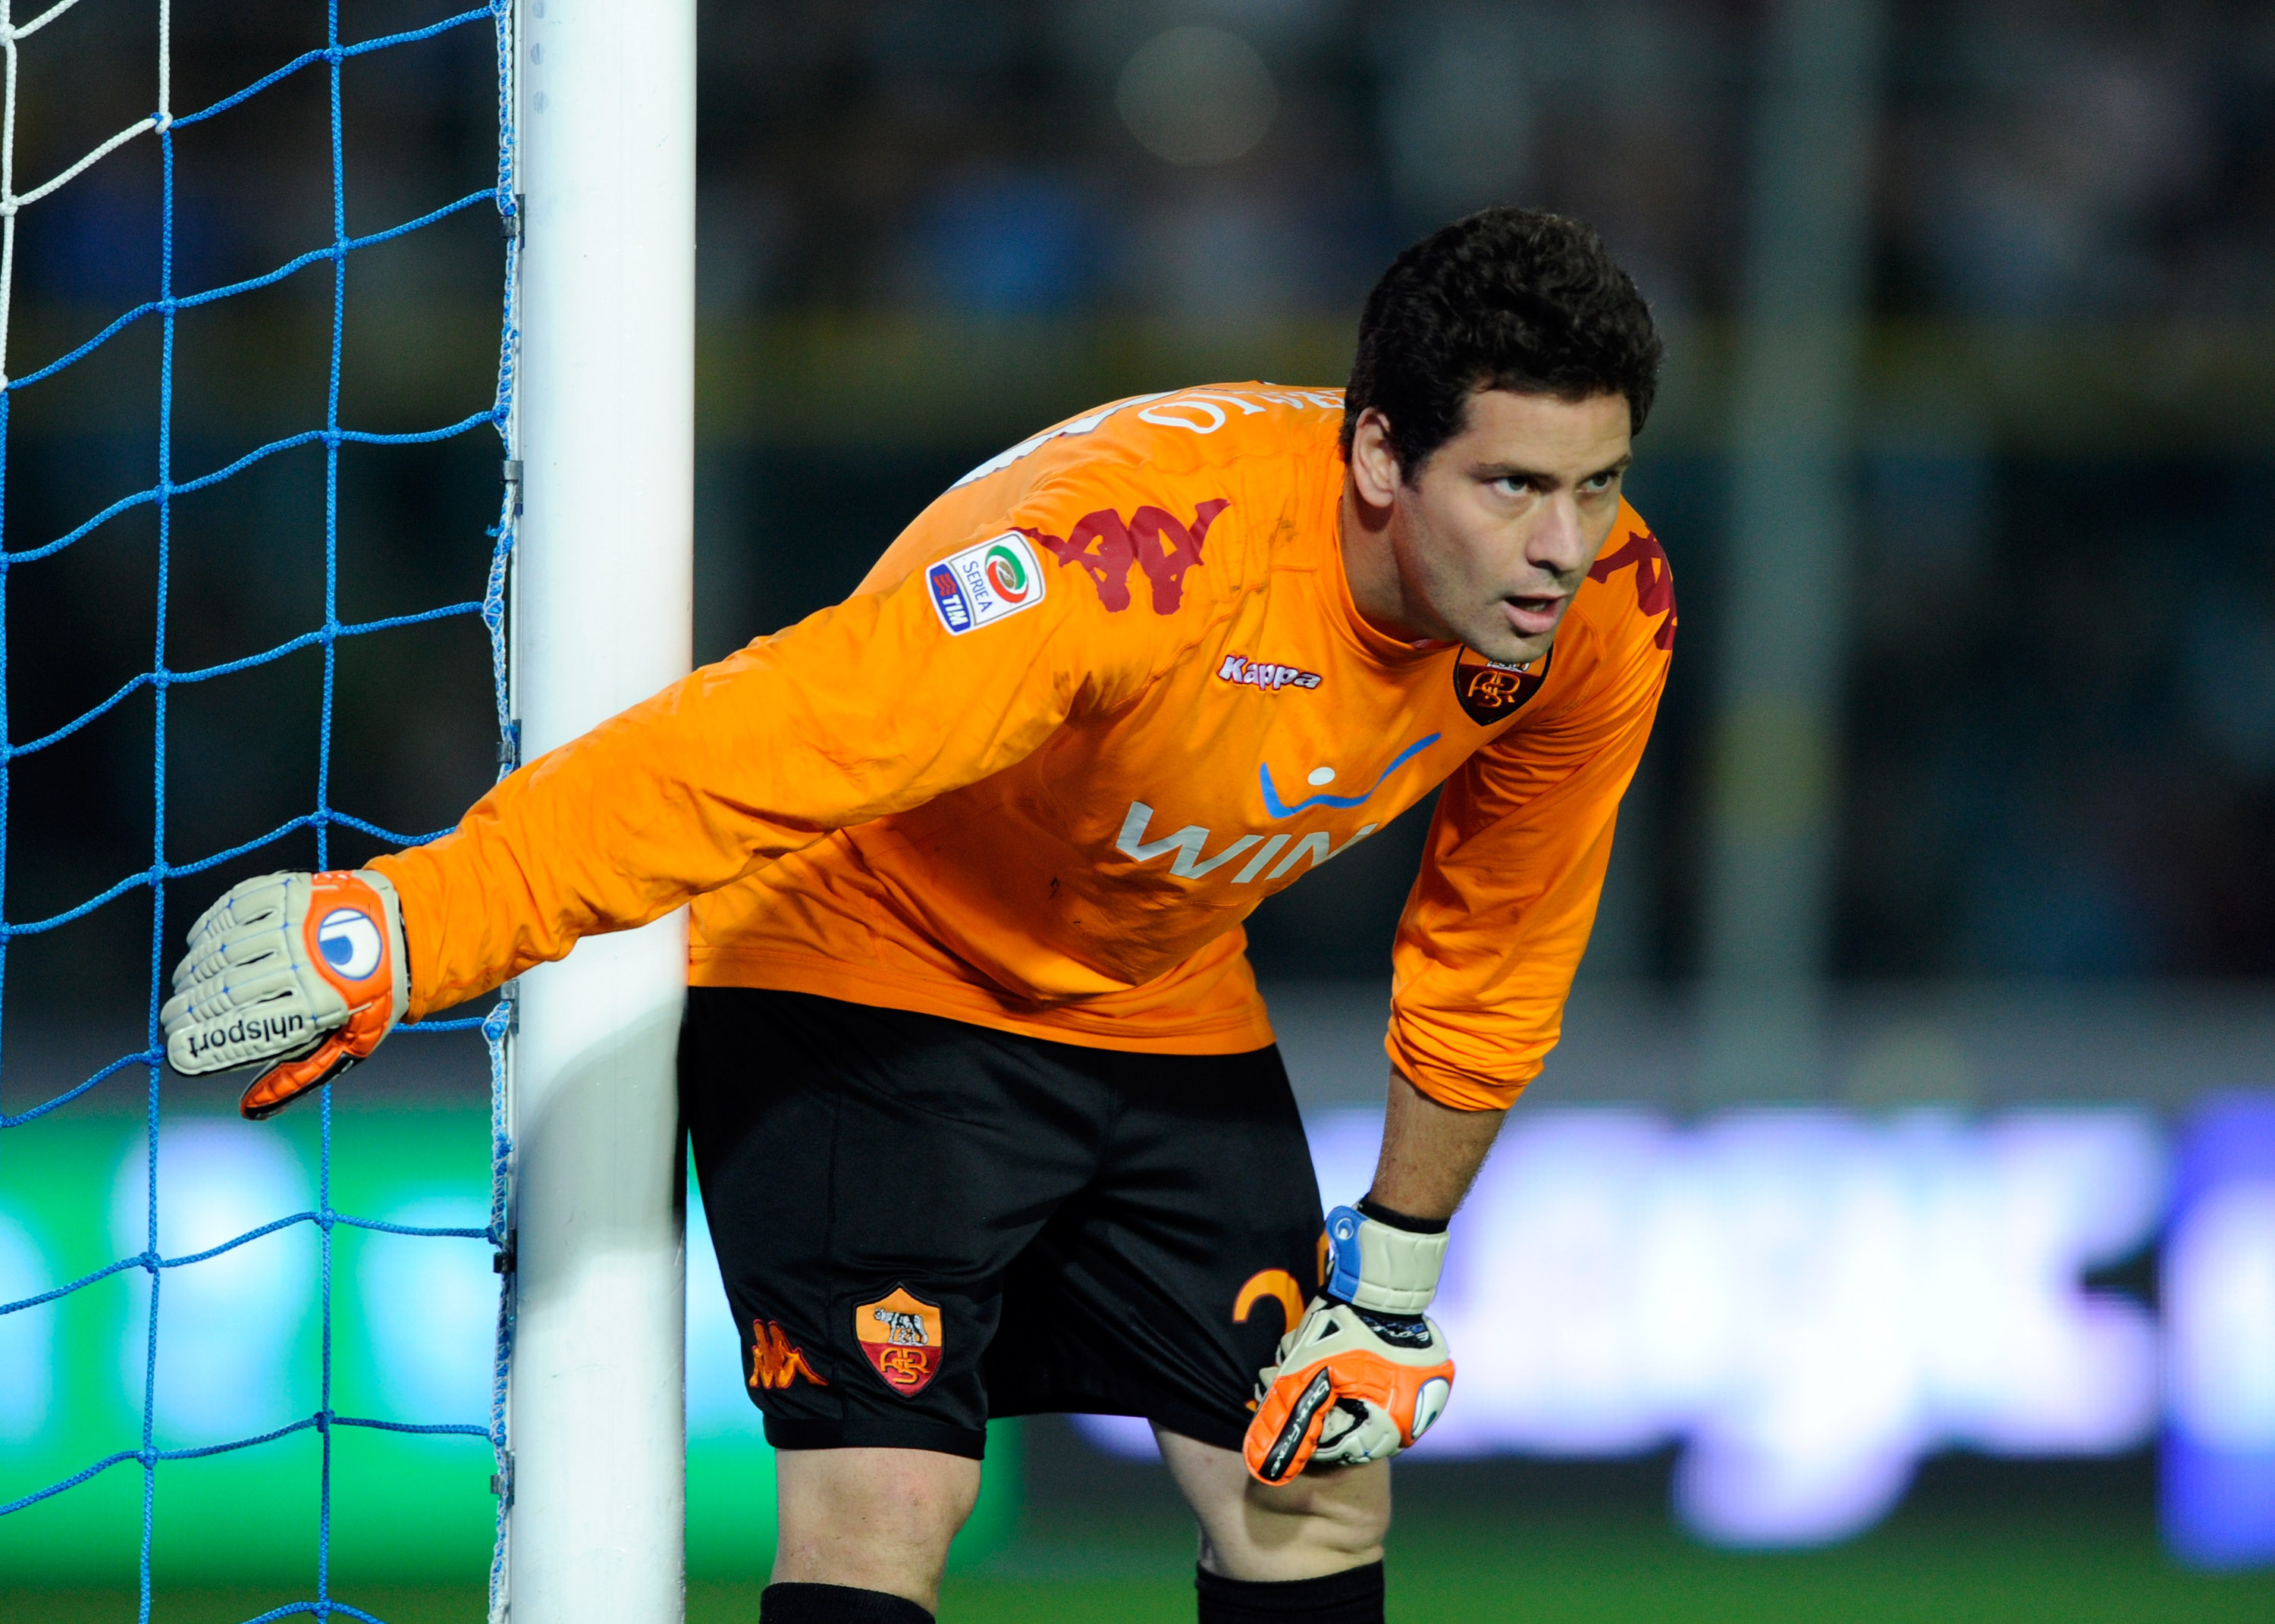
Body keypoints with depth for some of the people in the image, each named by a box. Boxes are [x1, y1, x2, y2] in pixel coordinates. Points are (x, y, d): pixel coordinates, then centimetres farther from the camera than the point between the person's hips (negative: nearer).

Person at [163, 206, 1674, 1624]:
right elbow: (761, 746, -39)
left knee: (1319, 1488, 5)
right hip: (875, 966, -7)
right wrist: (404, 926, -42)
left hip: (1166, 1007, 7)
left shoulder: (1603, 611, -17)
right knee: (886, 1497, -20)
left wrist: (1394, 1272, 8)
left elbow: (1494, 944, 1)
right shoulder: (1143, 551, -38)